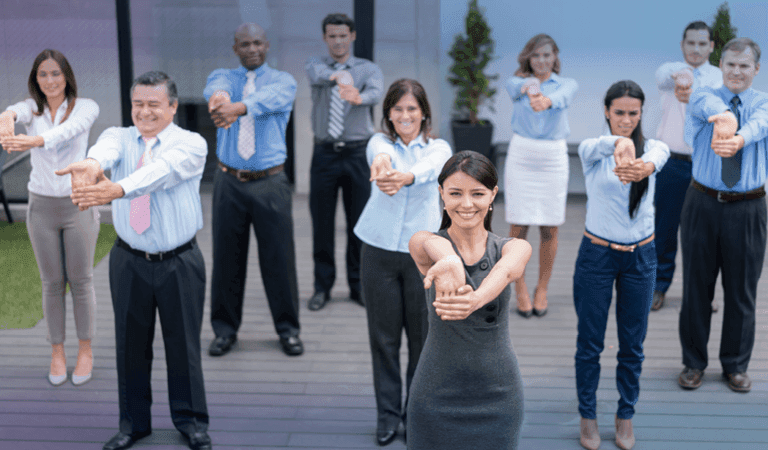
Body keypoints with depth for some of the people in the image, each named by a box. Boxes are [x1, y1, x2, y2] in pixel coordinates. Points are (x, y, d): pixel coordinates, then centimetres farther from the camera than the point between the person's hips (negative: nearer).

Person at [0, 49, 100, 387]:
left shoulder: (86, 107, -8)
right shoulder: (32, 108, -2)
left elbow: (68, 129, -31)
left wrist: (34, 140, -52)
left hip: (78, 204, -2)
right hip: (42, 207, 2)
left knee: (80, 281, 8)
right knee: (52, 283, 11)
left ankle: (85, 349, 25)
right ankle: (57, 352, 26)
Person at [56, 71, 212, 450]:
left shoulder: (190, 144, -6)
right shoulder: (119, 138, 2)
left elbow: (161, 169, -29)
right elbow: (107, 148, -25)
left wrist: (117, 189, -48)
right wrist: (92, 164, -51)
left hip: (179, 263, -2)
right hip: (130, 260, 3)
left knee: (183, 341, 7)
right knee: (131, 342, 10)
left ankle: (190, 419, 26)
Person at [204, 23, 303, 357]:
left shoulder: (283, 81, 2)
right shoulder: (223, 77, 7)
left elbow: (269, 98, -23)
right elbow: (215, 89, -20)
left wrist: (237, 106, -46)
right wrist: (218, 97, -47)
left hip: (270, 182, -1)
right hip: (229, 182, 1)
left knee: (279, 257, 3)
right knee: (226, 256, 6)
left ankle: (288, 329, 17)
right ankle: (225, 329, 20)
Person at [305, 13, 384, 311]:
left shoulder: (368, 69, 3)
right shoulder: (316, 65, 5)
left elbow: (376, 91, -20)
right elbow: (316, 74, -21)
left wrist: (359, 97, -45)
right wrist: (336, 76, -46)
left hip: (357, 154, 0)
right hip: (325, 153, 1)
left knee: (360, 222, 4)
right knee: (321, 222, 5)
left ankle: (358, 286, 17)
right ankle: (322, 286, 17)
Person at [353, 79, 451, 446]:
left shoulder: (438, 148, 1)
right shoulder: (380, 142, 2)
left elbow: (429, 167, -25)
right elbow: (380, 153, -25)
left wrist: (404, 177, -48)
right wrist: (381, 162, -51)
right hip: (380, 251, 0)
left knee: (423, 336, 7)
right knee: (383, 335, 7)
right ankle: (388, 413, 22)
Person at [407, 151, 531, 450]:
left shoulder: (515, 248, -3)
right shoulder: (423, 246, -6)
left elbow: (505, 271, -28)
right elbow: (433, 245, -32)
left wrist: (475, 300, -52)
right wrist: (447, 261, -58)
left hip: (498, 394, 1)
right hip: (436, 395, -1)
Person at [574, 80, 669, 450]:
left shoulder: (652, 147, -4)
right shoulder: (593, 151, -8)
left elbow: (660, 154, -30)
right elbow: (596, 146, -34)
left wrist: (646, 166, -57)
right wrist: (618, 144, -61)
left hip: (640, 256, 2)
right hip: (596, 255, -1)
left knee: (632, 344, 12)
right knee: (590, 343, 8)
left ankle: (626, 415, 29)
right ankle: (587, 415, 25)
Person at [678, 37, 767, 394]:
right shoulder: (703, 97, 0)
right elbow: (711, 107, -26)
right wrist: (724, 118, -51)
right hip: (703, 204, 0)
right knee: (696, 286, 8)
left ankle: (736, 365, 27)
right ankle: (693, 363, 24)